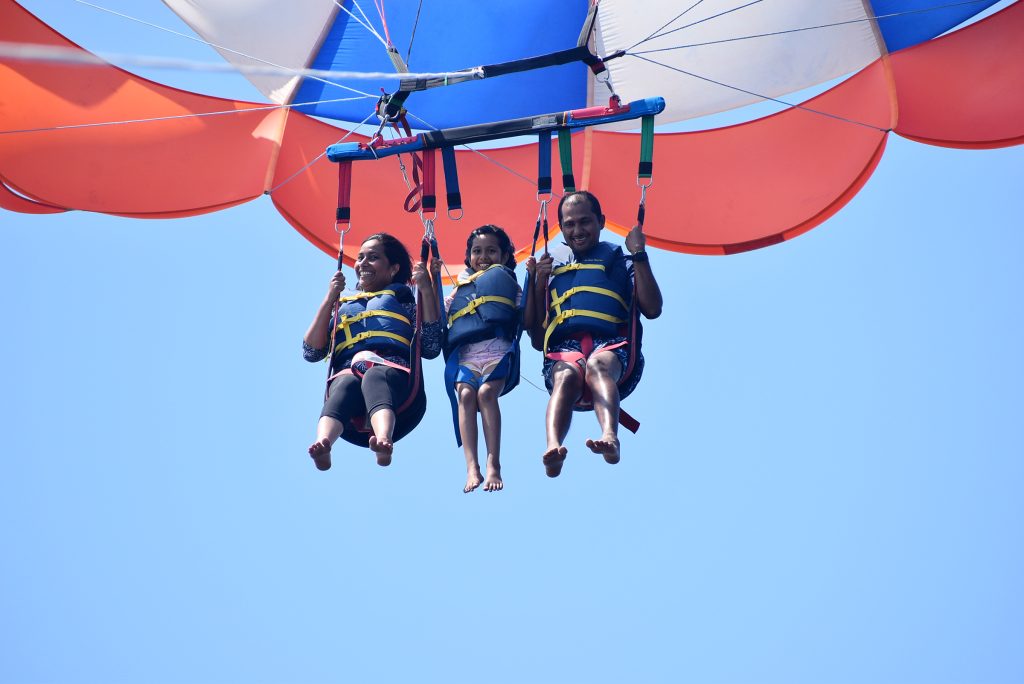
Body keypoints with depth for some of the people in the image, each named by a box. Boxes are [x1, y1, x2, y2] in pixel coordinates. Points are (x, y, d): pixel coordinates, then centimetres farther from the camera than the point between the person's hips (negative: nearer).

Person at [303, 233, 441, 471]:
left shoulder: (403, 299, 29)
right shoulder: (342, 306, 35)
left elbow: (431, 348, 10)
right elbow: (311, 352, 18)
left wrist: (427, 290, 9)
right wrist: (329, 299, 16)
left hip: (394, 373, -1)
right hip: (347, 372, 1)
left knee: (375, 377, -39)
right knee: (345, 385, -37)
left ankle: (383, 440, -70)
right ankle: (323, 444, -68)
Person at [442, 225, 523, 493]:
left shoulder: (510, 284, 22)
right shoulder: (460, 288, 28)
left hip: (499, 350, -2)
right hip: (466, 353, 2)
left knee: (486, 392, -31)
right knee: (465, 394, -28)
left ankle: (493, 466, -34)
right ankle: (472, 468, -35)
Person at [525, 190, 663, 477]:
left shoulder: (619, 261, 25)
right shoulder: (553, 269, 29)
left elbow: (652, 309, 7)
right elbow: (538, 340, 21)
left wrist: (639, 255, 7)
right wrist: (538, 283, 13)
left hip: (613, 346, -1)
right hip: (564, 348, 1)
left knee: (598, 364, -39)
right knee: (566, 375, -37)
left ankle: (610, 437, -66)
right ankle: (553, 447, -64)